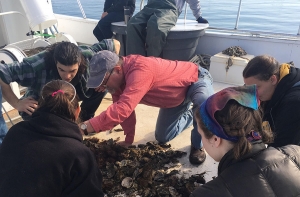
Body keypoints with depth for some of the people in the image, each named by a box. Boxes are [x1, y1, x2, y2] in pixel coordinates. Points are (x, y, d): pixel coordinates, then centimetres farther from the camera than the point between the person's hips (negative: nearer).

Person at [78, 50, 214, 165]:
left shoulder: (140, 70, -44)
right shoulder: (117, 78, -14)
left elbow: (122, 109, -53)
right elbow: (122, 107, -3)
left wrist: (85, 127, -53)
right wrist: (129, 138, -1)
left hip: (195, 79, -7)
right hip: (175, 98, 7)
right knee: (162, 137, 9)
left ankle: (197, 146, -11)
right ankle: (190, 116, 35)